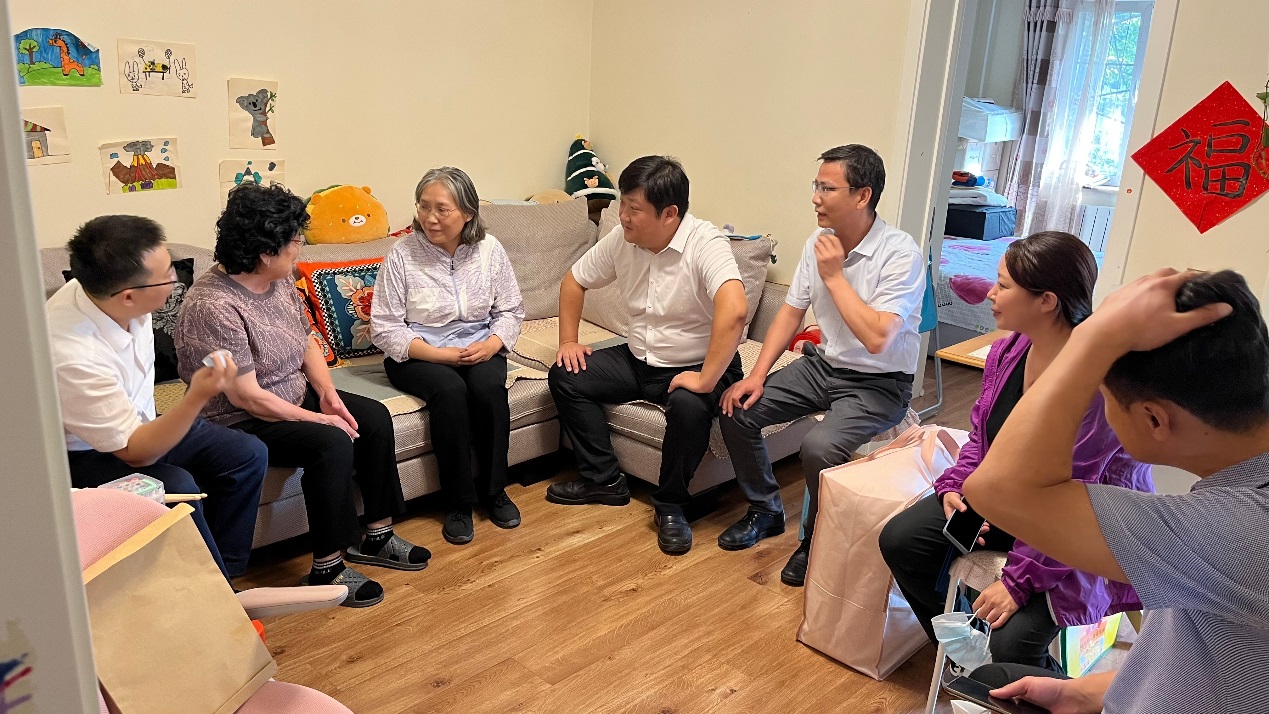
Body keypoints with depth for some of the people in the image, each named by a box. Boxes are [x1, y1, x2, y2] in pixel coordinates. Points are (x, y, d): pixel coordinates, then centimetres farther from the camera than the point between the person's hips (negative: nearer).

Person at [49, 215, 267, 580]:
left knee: (248, 454, -4)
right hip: (84, 455, -8)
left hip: (137, 424, 8)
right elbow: (135, 452, -28)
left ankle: (223, 576, 4)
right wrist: (197, 397, -42)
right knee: (177, 488, -32)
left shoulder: (109, 291, -14)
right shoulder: (71, 356, -36)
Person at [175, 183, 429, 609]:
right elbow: (247, 397, -26)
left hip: (296, 396, 9)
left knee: (375, 418, -5)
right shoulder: (213, 306, -27)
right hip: (240, 422, -9)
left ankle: (376, 536, 7)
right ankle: (327, 570, -15)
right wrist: (319, 420, -21)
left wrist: (327, 392, -7)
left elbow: (306, 341, 10)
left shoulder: (280, 280, 0)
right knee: (332, 443, -29)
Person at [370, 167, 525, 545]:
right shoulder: (401, 255, -9)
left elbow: (511, 310, 4)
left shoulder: (490, 250, 0)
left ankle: (494, 489, -9)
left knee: (488, 386, -30)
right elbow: (385, 328, -10)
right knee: (450, 390, -33)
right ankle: (459, 501, -16)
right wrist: (438, 354, -20)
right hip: (418, 354, -2)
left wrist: (492, 343, -16)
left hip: (479, 349, 2)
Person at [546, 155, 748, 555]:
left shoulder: (705, 244, -25)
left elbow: (734, 310, -42)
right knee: (565, 376, -6)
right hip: (638, 360, 7)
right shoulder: (622, 239, -4)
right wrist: (568, 340, 4)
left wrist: (706, 379, -40)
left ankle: (670, 506, -9)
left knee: (690, 406, -37)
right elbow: (574, 280, 12)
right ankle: (604, 480, 7)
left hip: (694, 367, -6)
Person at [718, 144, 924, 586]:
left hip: (878, 384, -7)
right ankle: (765, 512, 17)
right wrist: (758, 375, -3)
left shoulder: (900, 253, -22)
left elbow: (876, 338, -31)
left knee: (819, 448, -31)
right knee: (737, 410, -5)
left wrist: (834, 276, -23)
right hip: (823, 365, 7)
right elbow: (791, 312, 7)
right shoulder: (819, 243, 0)